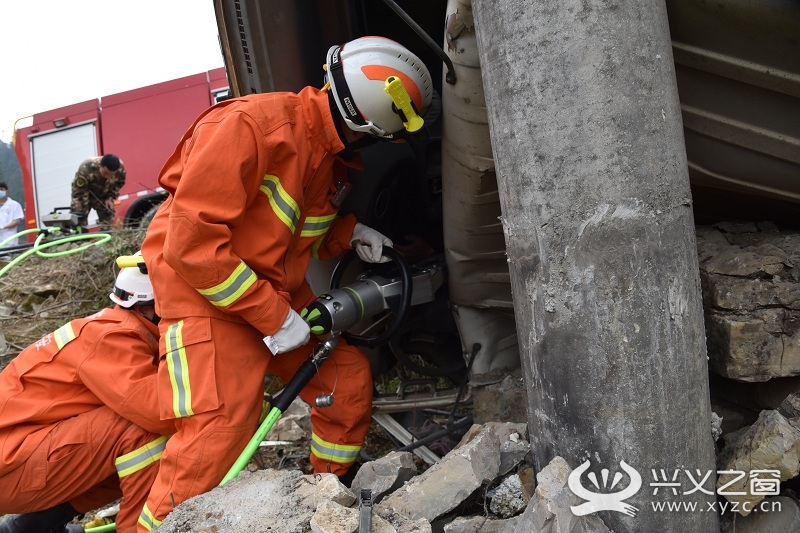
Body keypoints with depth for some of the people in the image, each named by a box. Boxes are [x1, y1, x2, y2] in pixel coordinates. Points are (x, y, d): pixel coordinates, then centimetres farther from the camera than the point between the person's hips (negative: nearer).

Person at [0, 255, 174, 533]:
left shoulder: (119, 328, 7)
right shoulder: (112, 336, -21)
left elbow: (149, 405, 6)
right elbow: (158, 411, -34)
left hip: (25, 450, 10)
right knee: (143, 428, -24)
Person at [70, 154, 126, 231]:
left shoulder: (120, 168, -28)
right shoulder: (85, 169, -39)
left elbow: (119, 183, -4)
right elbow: (79, 194, -32)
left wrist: (110, 198, -14)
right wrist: (80, 215, -34)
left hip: (103, 197, 3)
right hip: (85, 195, -3)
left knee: (107, 225, -2)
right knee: (79, 224, -10)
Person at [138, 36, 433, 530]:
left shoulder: (331, 156, 4)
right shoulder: (251, 125, -23)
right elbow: (191, 243, -26)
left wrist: (350, 233, -2)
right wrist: (272, 316, -23)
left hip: (276, 289, 8)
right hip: (201, 285, -8)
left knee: (347, 374, 3)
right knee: (223, 422, -20)